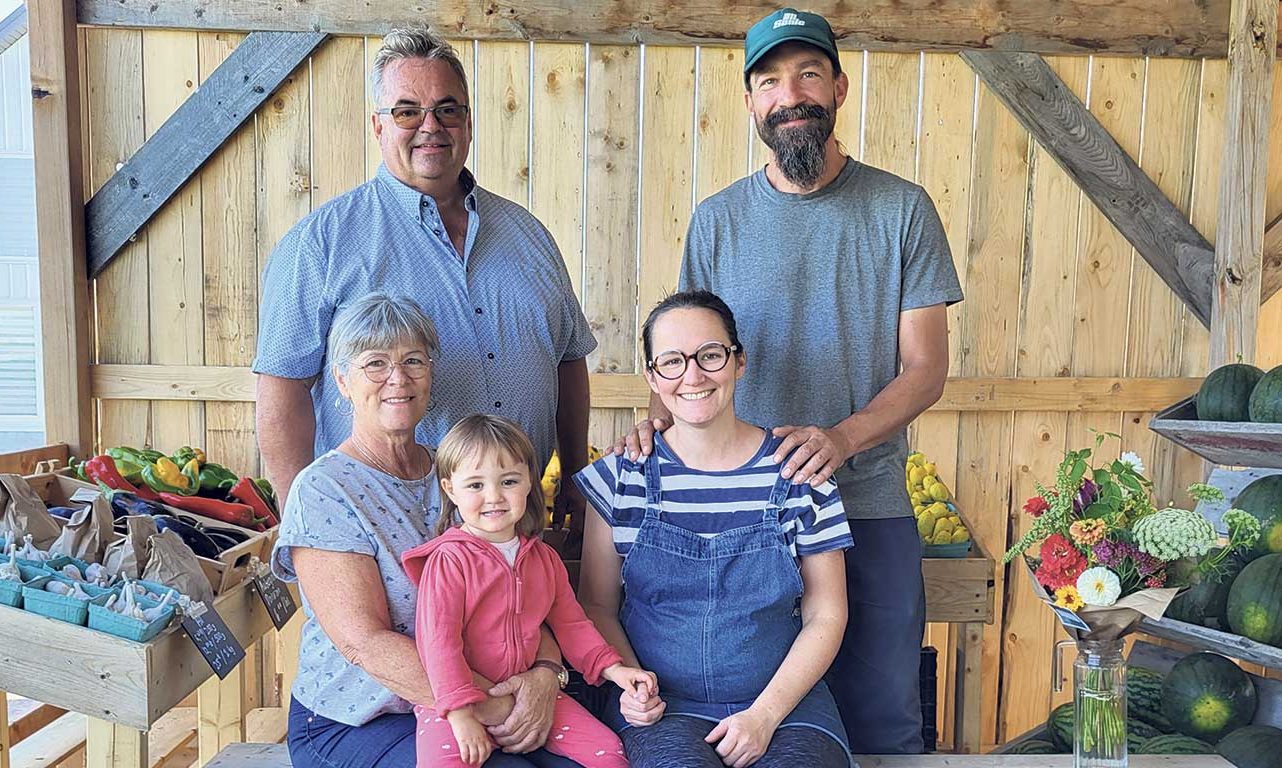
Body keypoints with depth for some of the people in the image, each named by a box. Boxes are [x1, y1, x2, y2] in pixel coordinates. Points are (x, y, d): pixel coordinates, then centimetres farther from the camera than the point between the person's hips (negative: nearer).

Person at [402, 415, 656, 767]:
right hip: (456, 698, -5)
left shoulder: (544, 558, 7)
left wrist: (611, 668, 4)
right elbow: (438, 641, -16)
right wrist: (462, 713, -23)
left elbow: (571, 623, 16)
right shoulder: (449, 559, -12)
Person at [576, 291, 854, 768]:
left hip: (784, 703, 1)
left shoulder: (797, 472, -1)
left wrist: (765, 714, -9)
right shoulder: (624, 476, 1)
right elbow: (597, 604, 8)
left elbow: (825, 616, 2)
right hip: (662, 710, 0)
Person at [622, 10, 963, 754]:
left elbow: (926, 368, -3)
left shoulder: (902, 209, 0)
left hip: (870, 506, -1)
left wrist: (842, 437, -20)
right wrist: (659, 416, -13)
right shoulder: (718, 218, 5)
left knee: (882, 720, 10)